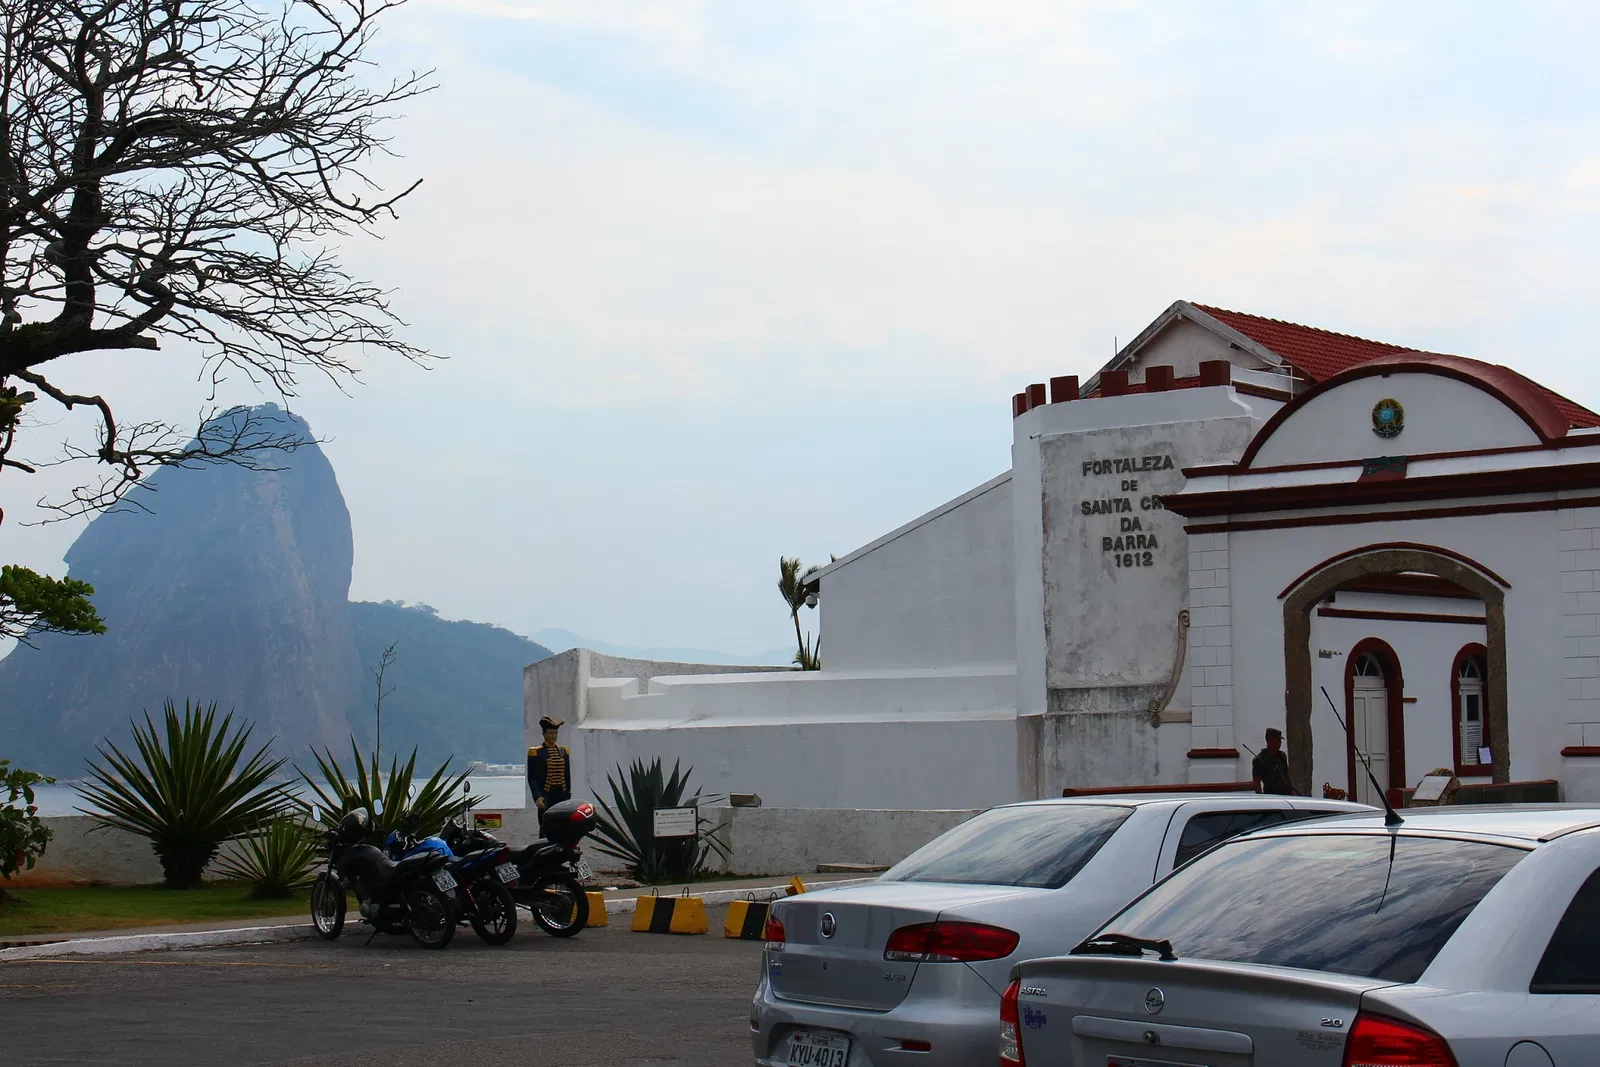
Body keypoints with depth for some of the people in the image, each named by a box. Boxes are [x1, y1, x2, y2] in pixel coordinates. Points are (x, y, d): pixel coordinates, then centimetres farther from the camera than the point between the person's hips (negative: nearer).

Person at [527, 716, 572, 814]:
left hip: (562, 795, 4)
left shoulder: (564, 751, 12)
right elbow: (532, 779, -6)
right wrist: (537, 797, -16)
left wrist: (568, 795, 12)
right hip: (546, 797, -4)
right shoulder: (535, 753, -2)